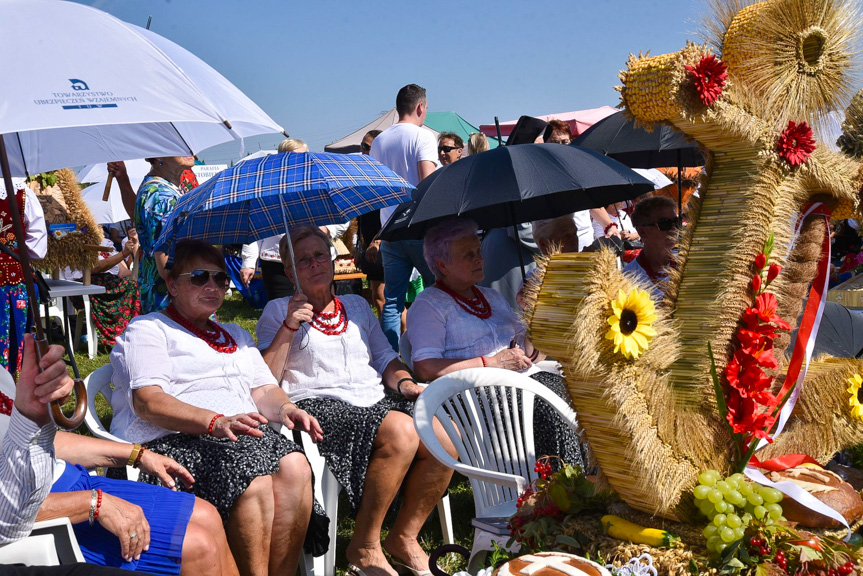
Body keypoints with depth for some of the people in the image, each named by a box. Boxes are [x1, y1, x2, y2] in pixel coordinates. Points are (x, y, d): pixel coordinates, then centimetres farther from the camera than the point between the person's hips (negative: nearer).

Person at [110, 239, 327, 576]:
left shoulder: (236, 336, 32)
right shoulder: (148, 330, 8)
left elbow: (263, 389, 24)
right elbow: (147, 402, -8)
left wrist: (284, 408, -2)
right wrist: (216, 422, -23)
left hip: (245, 434, 6)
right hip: (172, 442, -6)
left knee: (294, 466, -28)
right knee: (254, 481, -35)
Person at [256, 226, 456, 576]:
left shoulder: (357, 305, 25)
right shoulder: (278, 311, 9)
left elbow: (385, 357, 24)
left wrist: (404, 383, 4)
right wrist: (289, 327, -11)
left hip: (375, 402, 6)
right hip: (319, 406, -5)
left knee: (444, 439, -22)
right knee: (401, 433, -33)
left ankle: (404, 538, -3)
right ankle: (364, 548, -19)